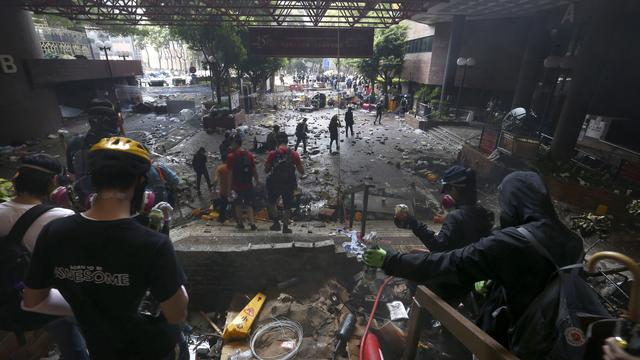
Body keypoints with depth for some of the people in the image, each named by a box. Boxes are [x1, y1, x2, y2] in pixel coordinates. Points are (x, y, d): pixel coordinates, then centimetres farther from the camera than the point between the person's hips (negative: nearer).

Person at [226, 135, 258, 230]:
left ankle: (240, 223, 19)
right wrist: (257, 182, 11)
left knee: (238, 204, 15)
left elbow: (229, 172, -11)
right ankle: (252, 223, 2)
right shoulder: (249, 155, 1)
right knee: (249, 204, 12)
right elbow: (254, 171, 1)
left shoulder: (231, 156, -9)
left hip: (236, 185, -2)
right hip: (248, 185, 2)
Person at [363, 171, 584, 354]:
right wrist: (490, 282, 14)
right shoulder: (571, 240, -7)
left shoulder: (510, 242, -31)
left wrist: (389, 262, -23)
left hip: (506, 338, -7)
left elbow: (448, 263, -30)